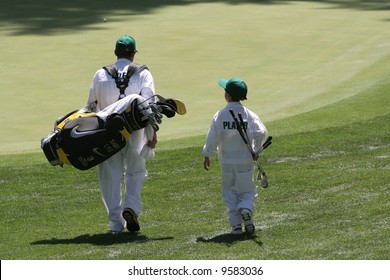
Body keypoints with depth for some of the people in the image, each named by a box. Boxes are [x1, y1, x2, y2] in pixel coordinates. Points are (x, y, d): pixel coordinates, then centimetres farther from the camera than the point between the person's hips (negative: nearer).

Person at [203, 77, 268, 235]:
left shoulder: (220, 116, -10)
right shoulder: (249, 115, -6)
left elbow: (213, 138, -10)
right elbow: (261, 133, -13)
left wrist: (207, 155, 3)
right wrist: (256, 150, 2)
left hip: (227, 162, -1)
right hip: (245, 161, 1)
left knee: (229, 193, 10)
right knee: (247, 190, 14)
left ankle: (236, 224, 0)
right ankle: (246, 208, -17)